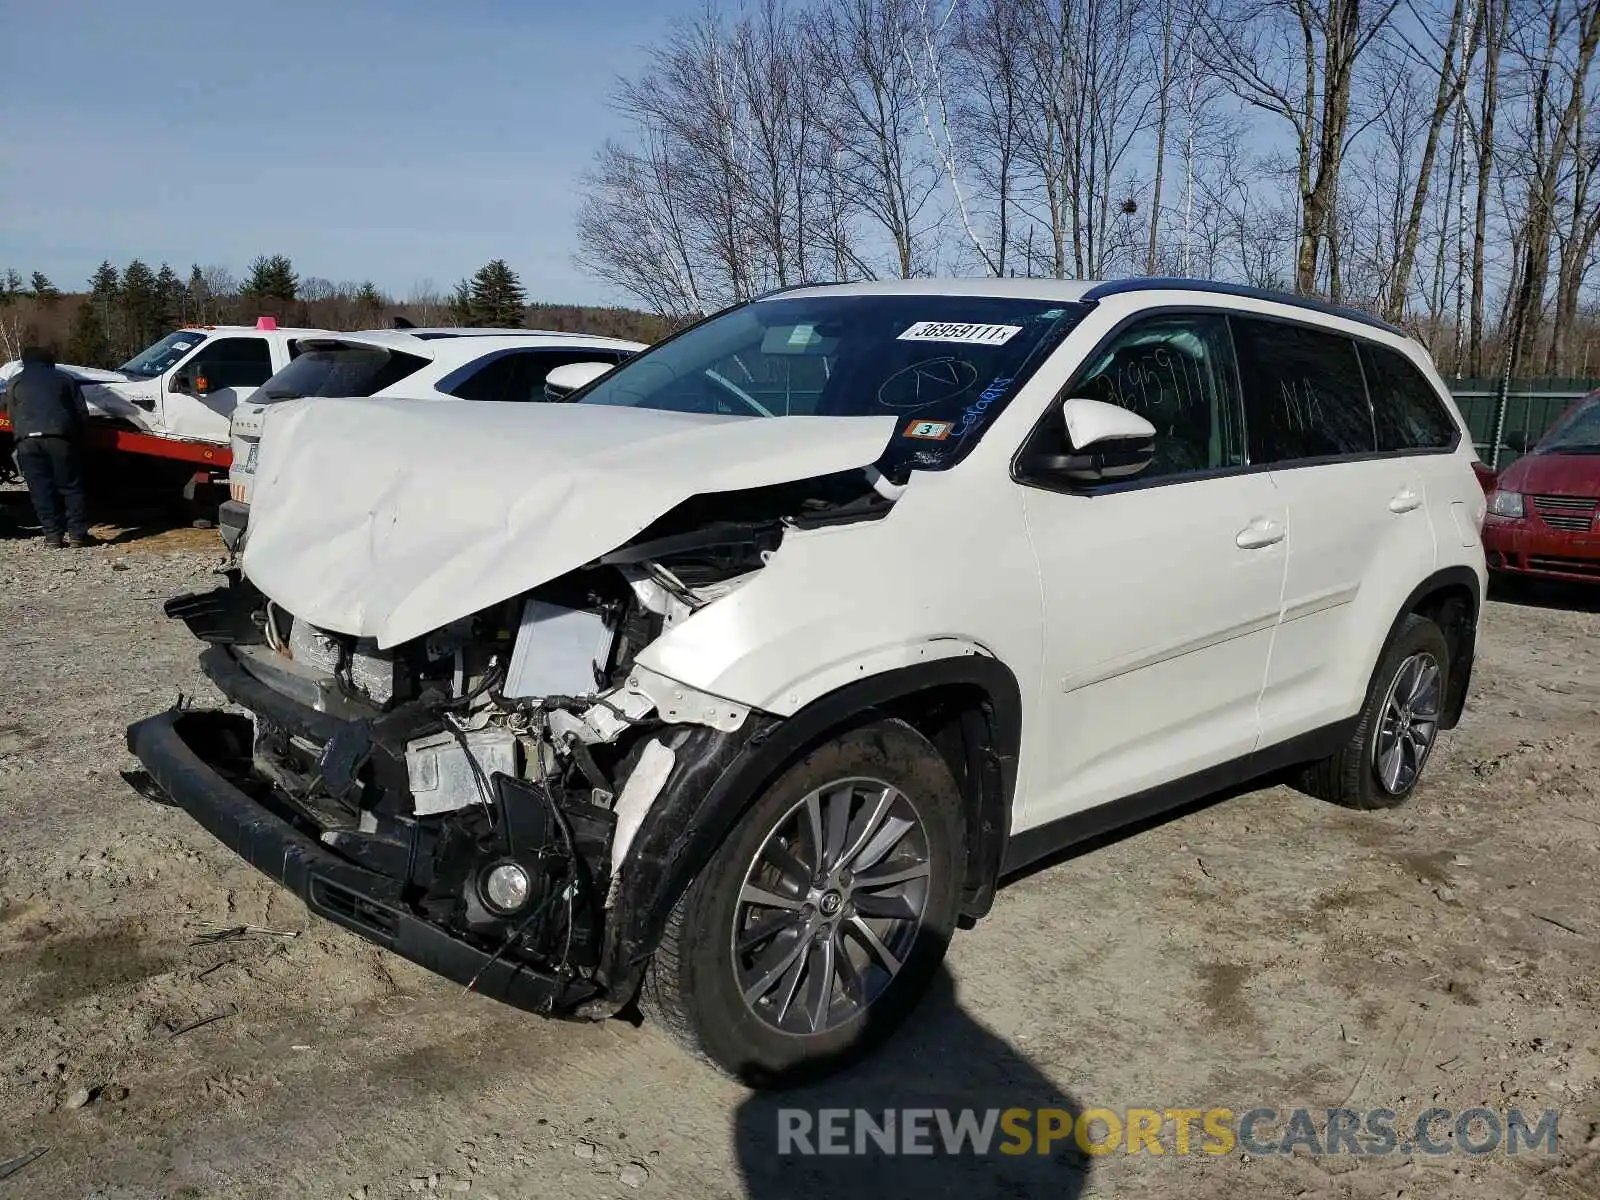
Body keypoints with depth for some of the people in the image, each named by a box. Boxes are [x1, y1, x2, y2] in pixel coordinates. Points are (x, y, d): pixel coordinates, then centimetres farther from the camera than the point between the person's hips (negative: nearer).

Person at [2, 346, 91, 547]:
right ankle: (77, 534, 1)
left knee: (41, 489, 3)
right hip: (60, 437, 0)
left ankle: (53, 535, 0)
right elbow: (82, 413, 13)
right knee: (70, 486, 4)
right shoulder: (65, 379, 18)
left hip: (28, 439, 0)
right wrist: (77, 438, 24)